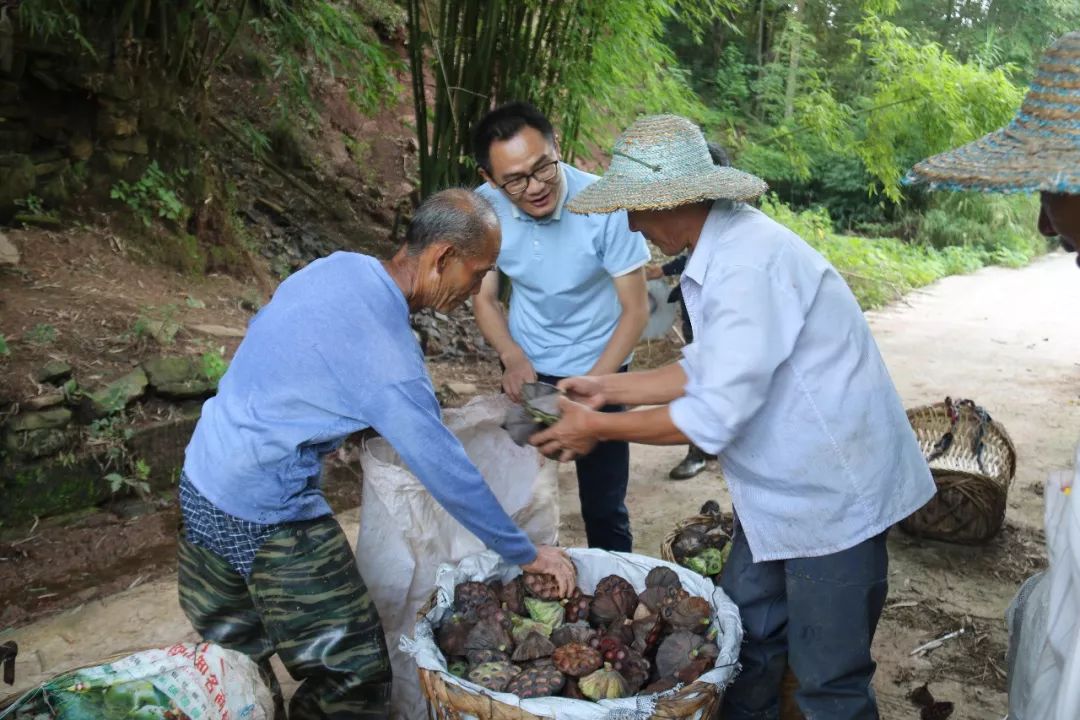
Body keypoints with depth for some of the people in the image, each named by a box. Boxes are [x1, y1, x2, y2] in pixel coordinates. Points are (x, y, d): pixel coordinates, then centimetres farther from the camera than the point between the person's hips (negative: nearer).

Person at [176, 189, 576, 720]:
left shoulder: (339, 265, -3)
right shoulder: (389, 361, -26)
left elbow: (259, 333, 13)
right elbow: (448, 475, -19)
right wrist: (527, 556, -6)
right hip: (265, 518, -9)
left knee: (233, 651, 24)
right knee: (352, 677, 4)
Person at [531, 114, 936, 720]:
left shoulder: (748, 265, -27)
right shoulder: (721, 249, 4)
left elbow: (714, 416, -27)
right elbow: (710, 369, 12)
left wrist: (599, 429, -16)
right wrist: (608, 389, 8)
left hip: (834, 495, -9)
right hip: (781, 489, 9)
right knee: (746, 633, 20)